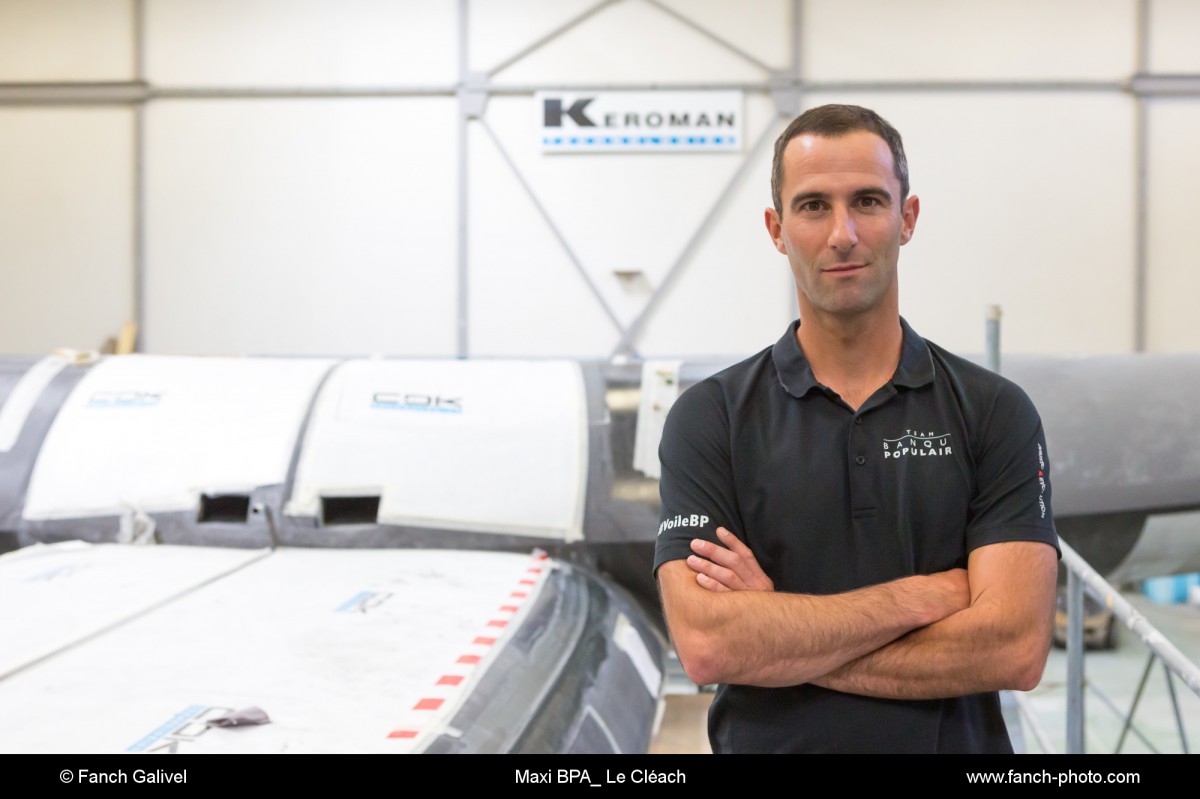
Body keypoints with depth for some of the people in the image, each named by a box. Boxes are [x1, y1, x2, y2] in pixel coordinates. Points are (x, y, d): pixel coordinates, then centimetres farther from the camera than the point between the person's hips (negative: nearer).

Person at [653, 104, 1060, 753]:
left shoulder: (994, 412, -6)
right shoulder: (709, 417, -8)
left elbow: (1015, 648, -17)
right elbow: (706, 646, -19)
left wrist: (774, 637, -19)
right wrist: (925, 595, -17)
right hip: (762, 739, 0)